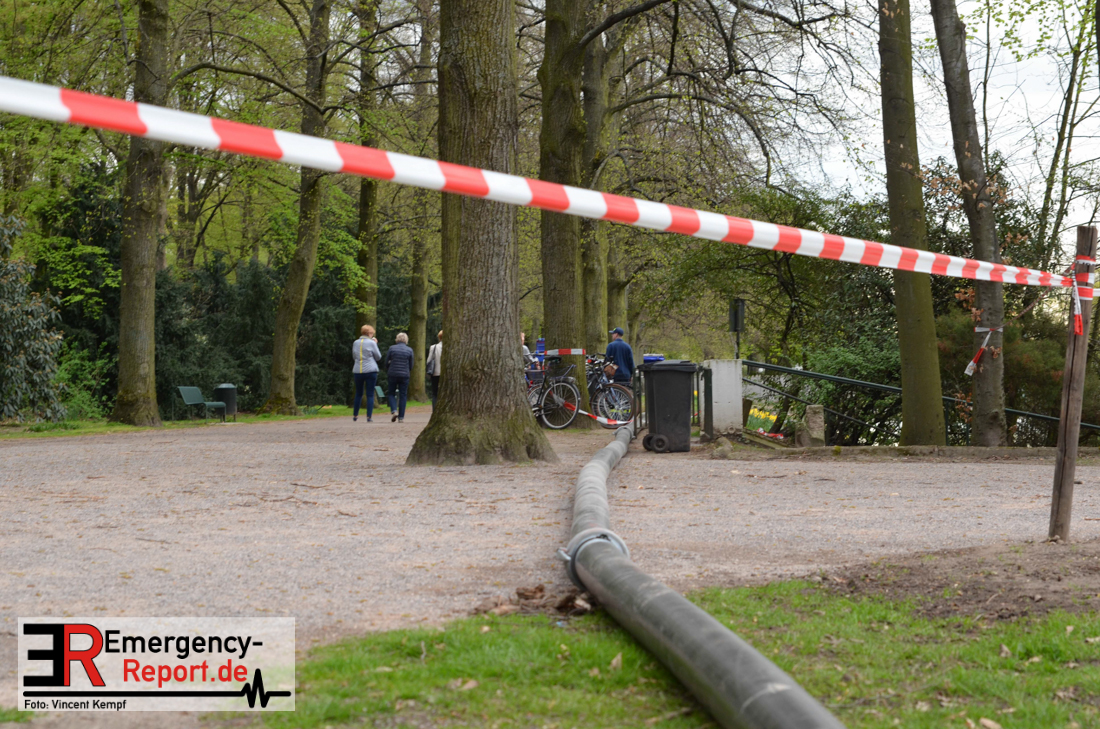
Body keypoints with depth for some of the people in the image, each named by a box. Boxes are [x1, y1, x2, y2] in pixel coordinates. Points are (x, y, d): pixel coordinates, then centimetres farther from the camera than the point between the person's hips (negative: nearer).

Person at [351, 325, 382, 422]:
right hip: (370, 371, -4)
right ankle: (369, 416, -6)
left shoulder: (356, 343, 6)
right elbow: (378, 357, 2)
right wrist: (375, 344, 7)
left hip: (357, 371, 4)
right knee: (370, 395, 0)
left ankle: (355, 415, 21)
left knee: (358, 394, 17)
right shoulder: (371, 343, -6)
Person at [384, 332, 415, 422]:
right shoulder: (409, 350, 0)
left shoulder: (391, 349, -1)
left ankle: (394, 411, -9)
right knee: (403, 395, 5)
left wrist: (387, 374, 19)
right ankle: (401, 417, 3)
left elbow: (386, 363, 4)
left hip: (393, 374, 0)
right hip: (404, 375, 0)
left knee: (391, 394, 13)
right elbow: (411, 365, 5)